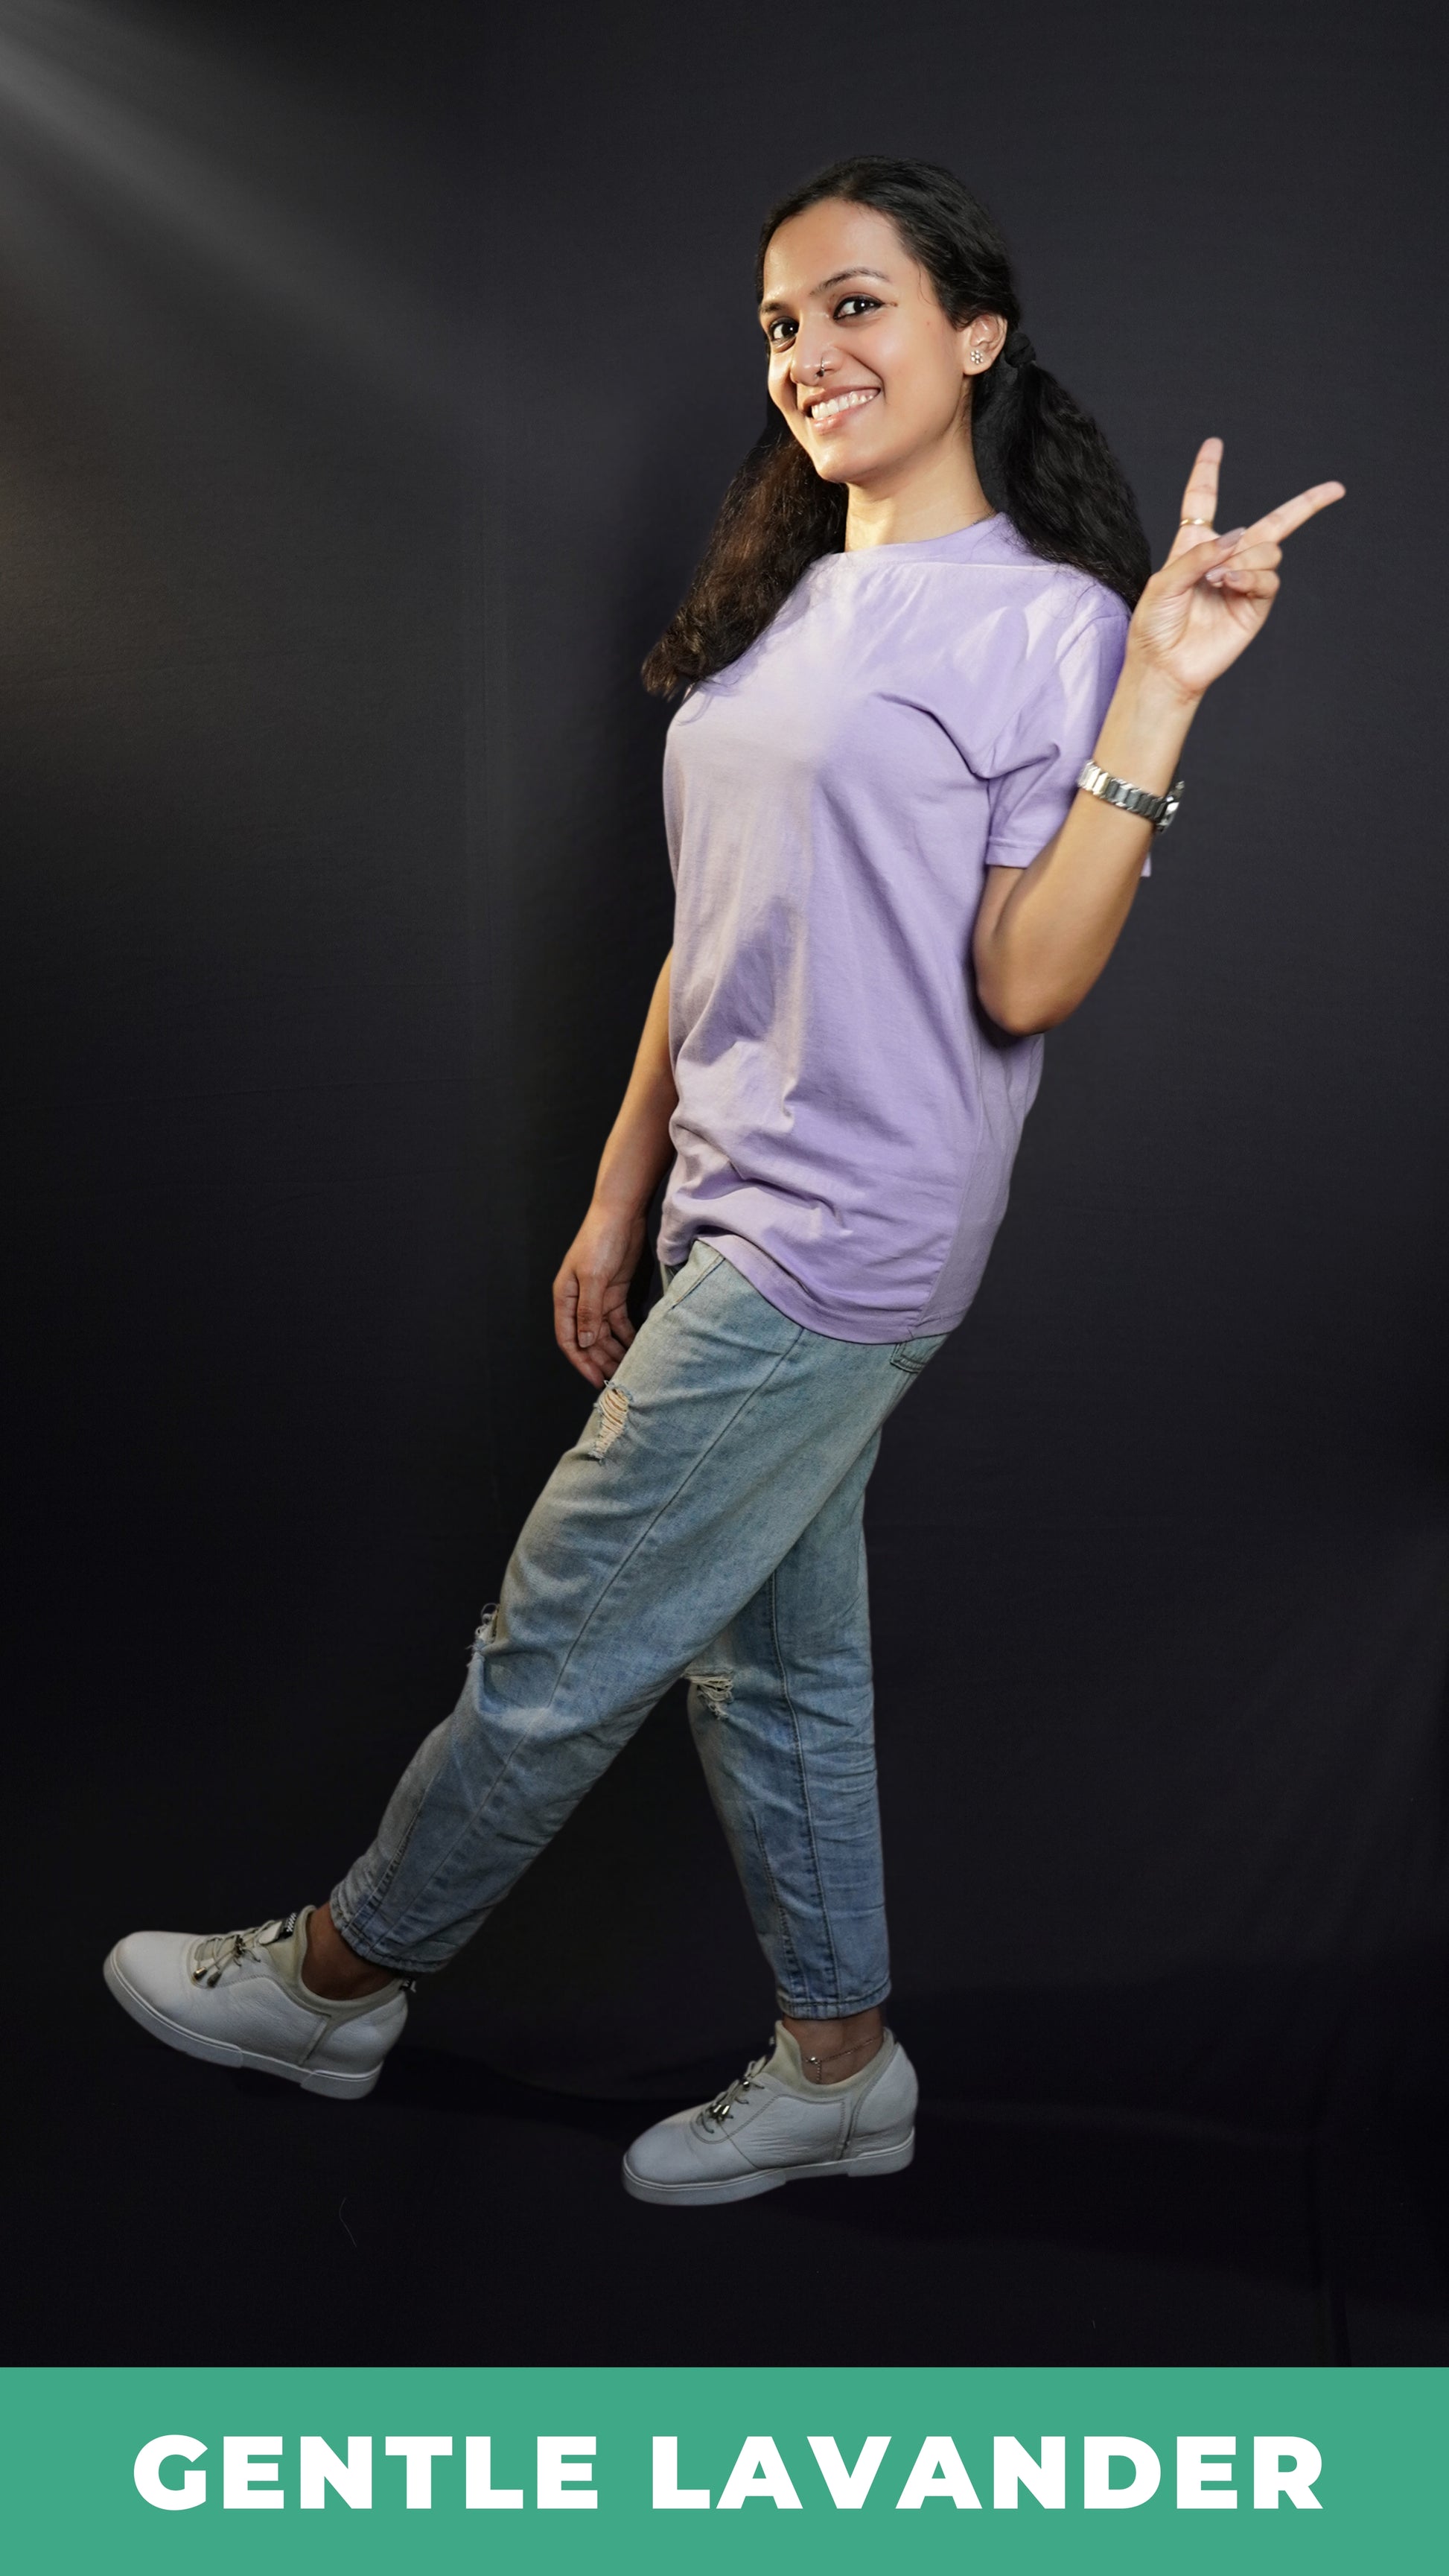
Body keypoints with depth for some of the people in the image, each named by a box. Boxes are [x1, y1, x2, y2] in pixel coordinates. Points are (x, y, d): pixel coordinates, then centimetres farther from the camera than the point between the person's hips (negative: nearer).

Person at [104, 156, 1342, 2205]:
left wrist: (1161, 692, -24)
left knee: (560, 1649, 3)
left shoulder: (1045, 624, -10)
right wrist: (621, 1198, 16)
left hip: (848, 1246, -8)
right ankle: (839, 2066, 32)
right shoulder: (787, 607, 14)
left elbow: (1023, 983, -18)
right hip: (744, 1224, 8)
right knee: (774, 1657, 16)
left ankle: (336, 1974, 26)